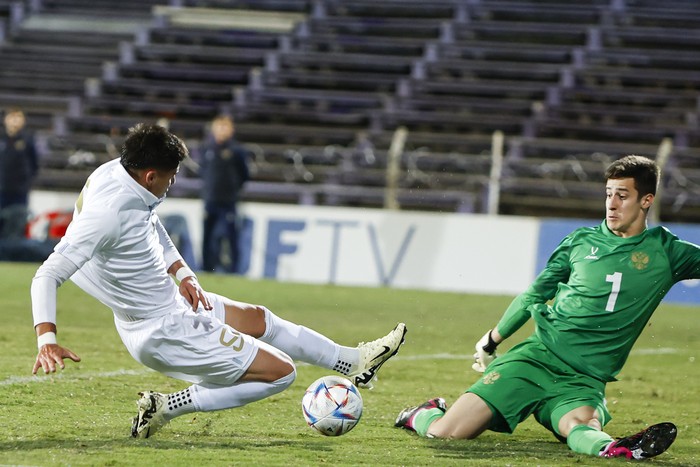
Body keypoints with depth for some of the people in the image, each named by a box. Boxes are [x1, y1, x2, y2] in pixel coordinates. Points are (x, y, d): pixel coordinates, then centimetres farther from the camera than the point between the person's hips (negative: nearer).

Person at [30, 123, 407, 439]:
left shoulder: (115, 171, -5)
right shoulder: (108, 212, -32)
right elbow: (47, 275, -33)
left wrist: (181, 273, 4)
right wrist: (47, 339, -44)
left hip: (169, 301, 10)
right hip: (163, 333, -10)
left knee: (258, 319, 27)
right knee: (281, 371, 0)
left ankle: (354, 361, 46)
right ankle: (168, 407, 4)